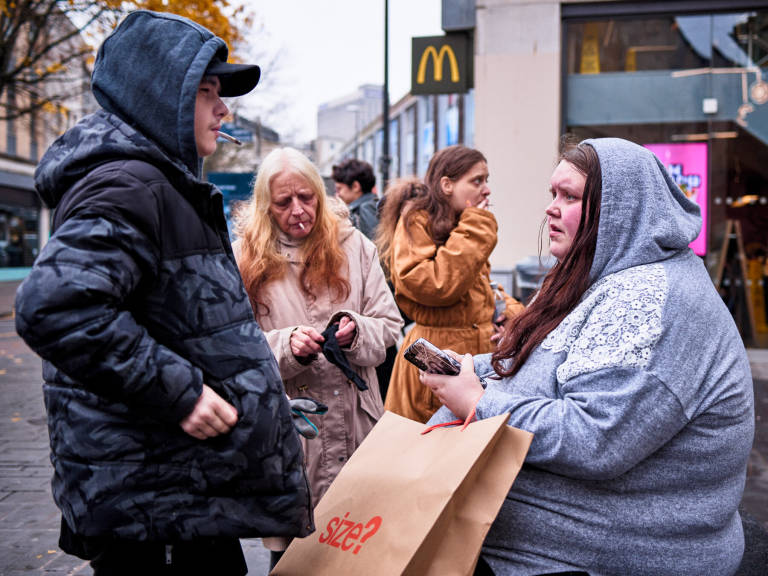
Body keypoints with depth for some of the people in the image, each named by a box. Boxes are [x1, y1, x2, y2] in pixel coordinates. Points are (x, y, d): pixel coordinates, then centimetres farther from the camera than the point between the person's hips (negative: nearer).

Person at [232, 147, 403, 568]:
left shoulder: (353, 245, 6)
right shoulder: (245, 259, 0)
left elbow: (389, 326, 5)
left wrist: (355, 331, -14)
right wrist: (287, 346, -20)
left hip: (354, 423, 2)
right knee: (289, 551, 7)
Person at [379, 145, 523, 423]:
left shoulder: (462, 226, 18)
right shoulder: (415, 221, -7)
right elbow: (436, 286, -21)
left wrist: (509, 308, 7)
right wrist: (474, 229, -13)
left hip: (481, 352, 7)